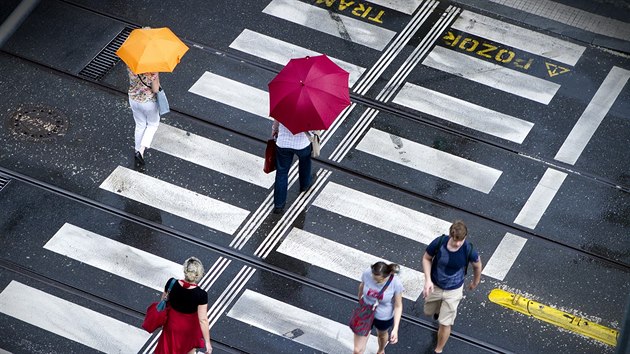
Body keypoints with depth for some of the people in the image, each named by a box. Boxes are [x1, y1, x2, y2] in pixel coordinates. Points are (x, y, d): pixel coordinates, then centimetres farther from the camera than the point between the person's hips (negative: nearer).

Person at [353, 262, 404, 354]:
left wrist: (395, 329, -21)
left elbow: (398, 306, -17)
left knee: (382, 335, 35)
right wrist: (360, 299, 19)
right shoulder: (367, 274, -26)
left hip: (384, 318, -1)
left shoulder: (396, 284, -31)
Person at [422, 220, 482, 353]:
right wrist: (428, 280, -20)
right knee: (428, 312, 27)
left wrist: (475, 282, 12)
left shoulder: (468, 250, -29)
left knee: (445, 324, 2)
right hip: (434, 286, 2)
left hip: (453, 291, -2)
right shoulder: (439, 242, -29)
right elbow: (426, 259, -9)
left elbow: (477, 265, -5)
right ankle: (440, 309, 64)